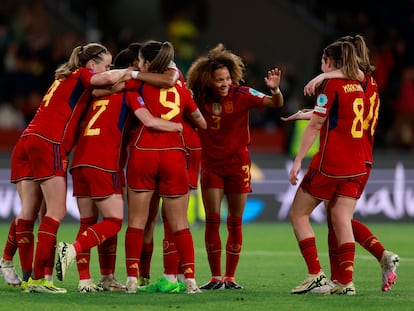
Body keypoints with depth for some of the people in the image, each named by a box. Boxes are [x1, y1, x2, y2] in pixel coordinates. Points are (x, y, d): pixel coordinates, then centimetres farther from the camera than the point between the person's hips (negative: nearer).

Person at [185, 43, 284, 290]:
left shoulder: (242, 94, -14)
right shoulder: (200, 98, -9)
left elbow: (276, 104, -13)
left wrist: (275, 90, -36)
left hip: (237, 161, -1)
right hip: (211, 163, 1)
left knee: (235, 222, 2)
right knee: (212, 220, -5)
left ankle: (230, 278, 9)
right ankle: (215, 278, 0)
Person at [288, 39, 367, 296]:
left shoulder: (331, 86, -8)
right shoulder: (358, 87, 12)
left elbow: (315, 125, -12)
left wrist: (298, 160, -11)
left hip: (330, 163, -7)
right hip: (357, 166, 7)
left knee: (299, 215, 5)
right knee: (342, 221, 4)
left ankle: (316, 274, -4)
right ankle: (346, 281, -6)